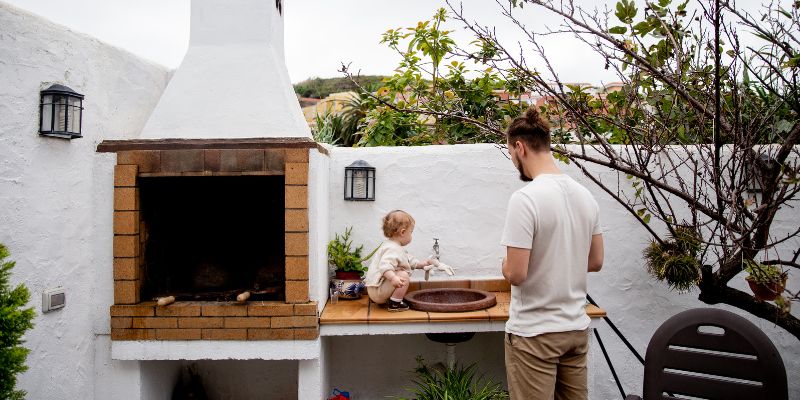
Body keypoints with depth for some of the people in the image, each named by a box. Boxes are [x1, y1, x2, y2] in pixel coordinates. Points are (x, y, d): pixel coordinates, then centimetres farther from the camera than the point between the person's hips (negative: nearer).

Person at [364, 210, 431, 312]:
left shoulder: (395, 247, 14)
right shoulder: (393, 249, -22)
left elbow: (410, 260, 27)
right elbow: (384, 266, -39)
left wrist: (422, 264, 22)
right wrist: (393, 278, -52)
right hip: (377, 292, -11)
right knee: (404, 276, -23)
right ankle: (395, 304, -13)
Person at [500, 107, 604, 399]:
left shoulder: (525, 198, -20)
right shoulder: (585, 195, 3)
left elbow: (515, 274, -21)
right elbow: (595, 262, 11)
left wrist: (506, 263, 0)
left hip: (534, 332, -7)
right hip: (576, 328, 7)